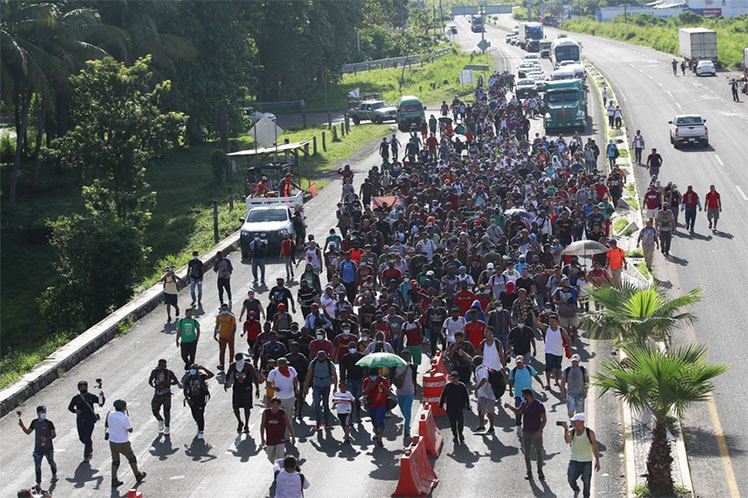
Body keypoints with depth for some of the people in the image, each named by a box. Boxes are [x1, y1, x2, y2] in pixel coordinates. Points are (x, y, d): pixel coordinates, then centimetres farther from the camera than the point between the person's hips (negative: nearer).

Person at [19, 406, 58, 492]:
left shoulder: (48, 423, -16)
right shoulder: (34, 422, -4)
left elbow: (54, 434, -13)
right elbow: (28, 432, 8)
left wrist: (47, 438, -31)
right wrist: (22, 425, -8)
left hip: (48, 448, -2)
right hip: (38, 449, 2)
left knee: (51, 462, 21)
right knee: (37, 466, -4)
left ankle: (54, 475, 50)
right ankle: (38, 484, 2)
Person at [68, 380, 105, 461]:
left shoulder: (91, 397, -2)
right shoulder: (76, 398, 2)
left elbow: (101, 403, -3)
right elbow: (70, 407, 7)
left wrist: (102, 396, -23)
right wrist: (75, 410, -14)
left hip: (90, 420, -3)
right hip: (80, 421, 3)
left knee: (87, 438, -9)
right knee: (82, 438, 10)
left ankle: (86, 456, 0)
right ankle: (90, 444, 43)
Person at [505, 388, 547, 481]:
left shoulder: (539, 405, -12)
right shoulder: (524, 404, 4)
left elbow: (544, 419, -12)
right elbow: (518, 412, 22)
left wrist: (540, 430, -24)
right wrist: (509, 406, 7)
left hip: (536, 433, -4)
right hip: (526, 432, 5)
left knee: (539, 453, -1)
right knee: (526, 453, 5)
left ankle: (540, 472, 14)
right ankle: (529, 472, 14)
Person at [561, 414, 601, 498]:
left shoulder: (589, 433, -7)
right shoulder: (571, 431, -2)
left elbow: (595, 447, -3)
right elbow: (567, 441, -21)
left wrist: (597, 462, -6)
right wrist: (566, 430, -34)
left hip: (586, 462, -2)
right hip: (574, 461, 2)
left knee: (586, 482, 3)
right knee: (571, 479, -3)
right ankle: (576, 490, 28)